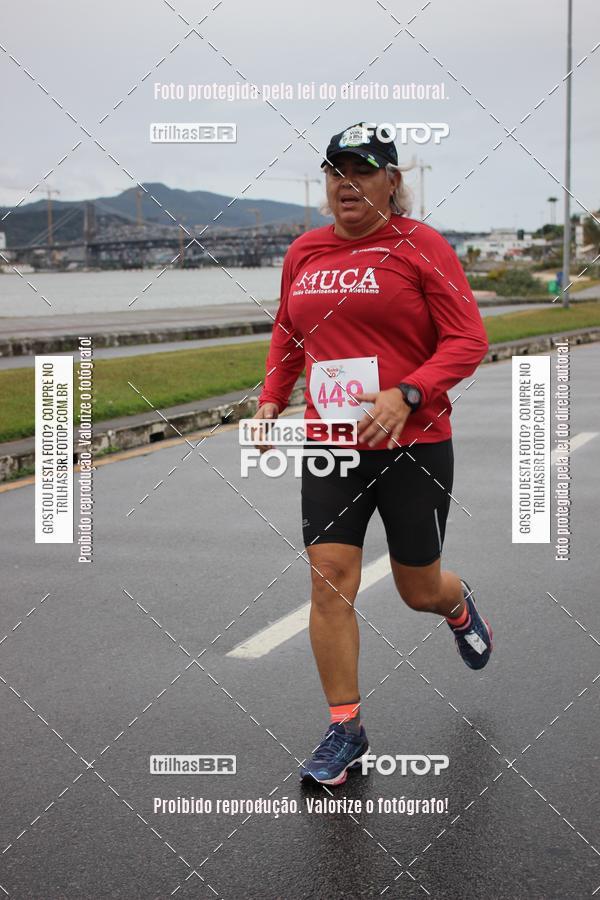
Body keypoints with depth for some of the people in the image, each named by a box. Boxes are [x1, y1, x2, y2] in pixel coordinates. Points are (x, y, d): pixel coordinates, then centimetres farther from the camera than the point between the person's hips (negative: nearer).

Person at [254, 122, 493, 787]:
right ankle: (344, 730, 7)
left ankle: (459, 606, 49)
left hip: (413, 444, -3)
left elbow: (468, 340, -10)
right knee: (329, 580, -7)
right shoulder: (303, 252, 8)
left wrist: (405, 394, -24)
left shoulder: (420, 247, -6)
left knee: (420, 590, 10)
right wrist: (272, 397, 10)